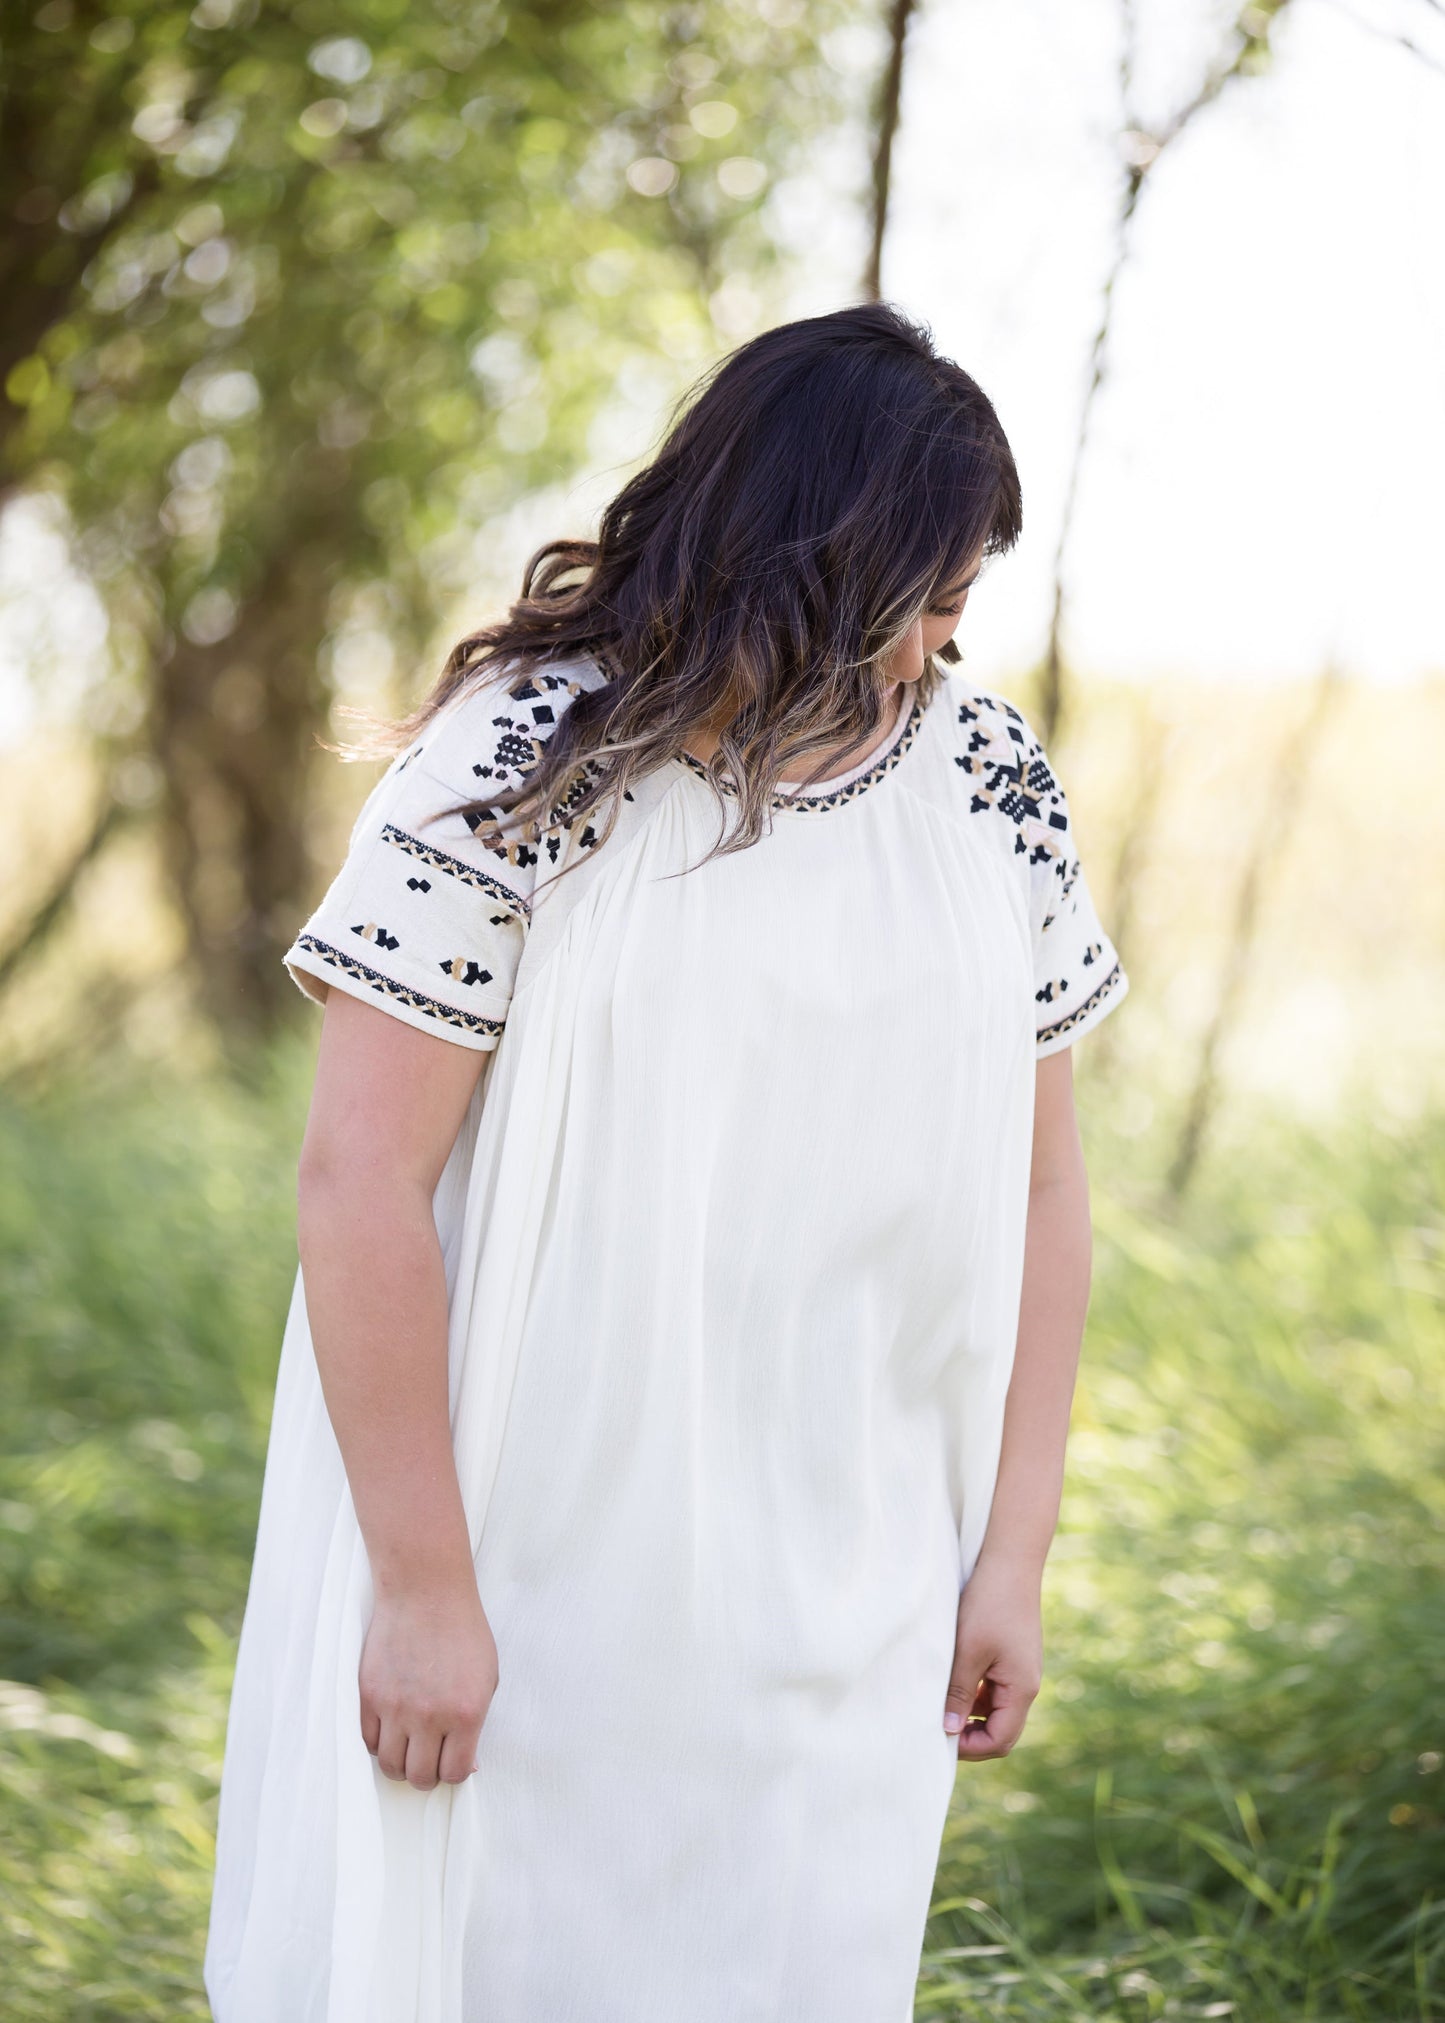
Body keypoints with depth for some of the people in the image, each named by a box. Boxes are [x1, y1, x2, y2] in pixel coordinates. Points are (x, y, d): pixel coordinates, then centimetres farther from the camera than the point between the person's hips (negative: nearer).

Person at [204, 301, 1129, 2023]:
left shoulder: (989, 784, 1)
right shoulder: (520, 768, -13)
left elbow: (1036, 1183, 7)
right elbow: (360, 1179, -14)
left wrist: (1012, 1553, 6)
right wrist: (420, 1586, -13)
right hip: (524, 1588, -3)